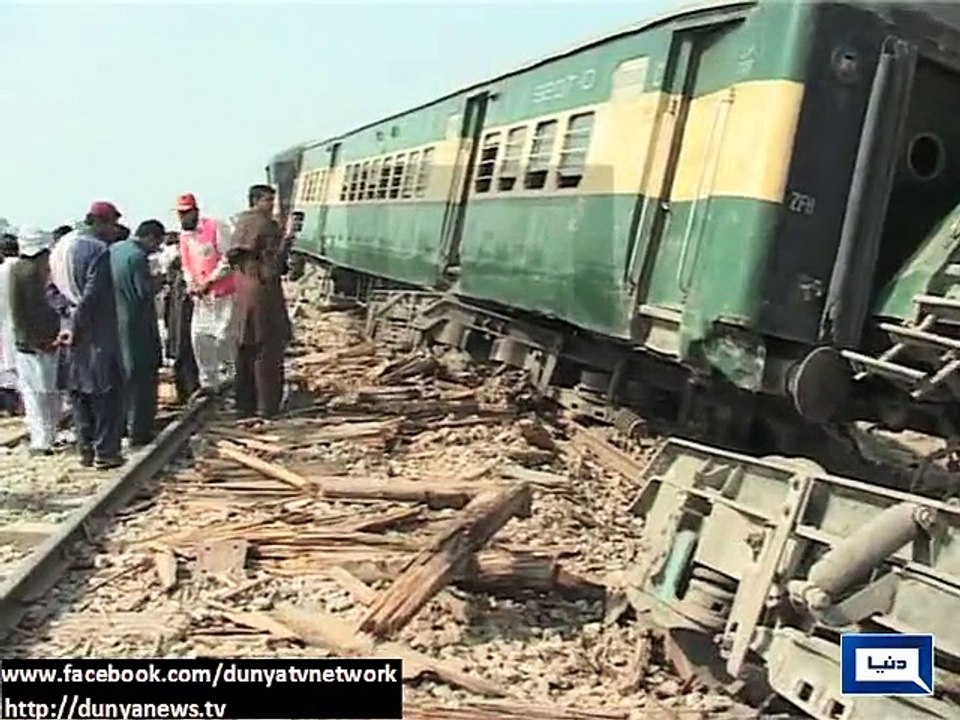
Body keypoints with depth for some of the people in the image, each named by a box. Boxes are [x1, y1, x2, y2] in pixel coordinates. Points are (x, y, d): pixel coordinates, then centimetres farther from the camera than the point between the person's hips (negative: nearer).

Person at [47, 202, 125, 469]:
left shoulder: (61, 246, 10)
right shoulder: (99, 249, -15)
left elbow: (51, 289, 10)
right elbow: (92, 294, -20)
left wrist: (68, 311, 0)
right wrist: (77, 328, -14)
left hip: (71, 329, 7)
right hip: (98, 333, -7)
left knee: (79, 393, 13)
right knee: (105, 392, 1)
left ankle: (85, 450, 20)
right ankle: (106, 452, 5)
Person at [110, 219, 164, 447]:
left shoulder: (113, 249, 9)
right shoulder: (137, 256, -17)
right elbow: (145, 292, -20)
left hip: (114, 323, 9)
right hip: (137, 326, -8)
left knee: (122, 376, 18)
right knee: (142, 379, 0)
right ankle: (139, 431, 4)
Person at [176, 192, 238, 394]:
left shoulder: (215, 228, -9)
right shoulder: (184, 236, 12)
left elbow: (228, 259, -13)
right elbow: (187, 266, 19)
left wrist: (209, 281, -15)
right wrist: (191, 285, 0)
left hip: (224, 292, -6)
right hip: (201, 296, 7)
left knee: (223, 336, -6)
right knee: (199, 337, 3)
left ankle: (226, 374, 13)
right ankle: (208, 382, 12)